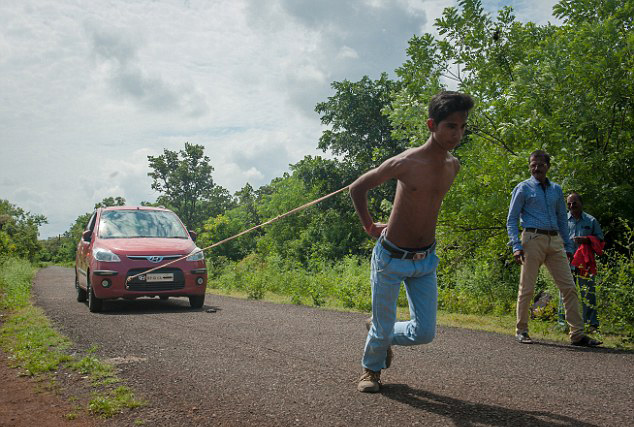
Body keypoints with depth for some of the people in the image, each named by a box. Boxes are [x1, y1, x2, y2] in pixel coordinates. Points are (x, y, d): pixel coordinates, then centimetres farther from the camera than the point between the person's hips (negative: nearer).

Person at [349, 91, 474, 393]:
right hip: (391, 257, -5)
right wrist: (369, 226, -1)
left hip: (426, 259, 5)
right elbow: (357, 188, -6)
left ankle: (381, 333, 35)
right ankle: (371, 368, 37)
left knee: (424, 333, 4)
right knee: (383, 328, 6)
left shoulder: (453, 166, -1)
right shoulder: (405, 163, -20)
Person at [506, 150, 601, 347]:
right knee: (527, 288, -1)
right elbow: (511, 220, 1)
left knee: (569, 287, -1)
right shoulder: (523, 189, 4)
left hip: (555, 241, 5)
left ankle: (577, 334, 1)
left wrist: (568, 246, 16)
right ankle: (521, 331, 11)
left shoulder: (556, 189, 17)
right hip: (533, 239, -4)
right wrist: (516, 246, -11)